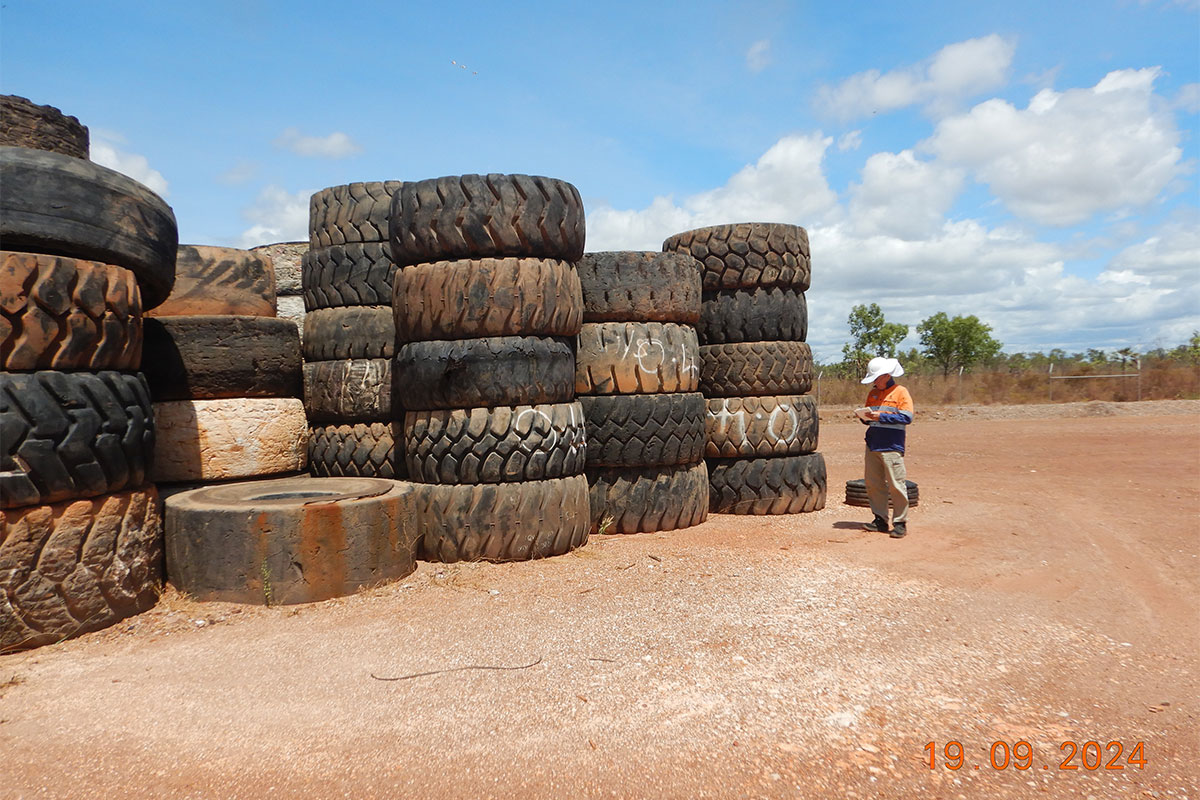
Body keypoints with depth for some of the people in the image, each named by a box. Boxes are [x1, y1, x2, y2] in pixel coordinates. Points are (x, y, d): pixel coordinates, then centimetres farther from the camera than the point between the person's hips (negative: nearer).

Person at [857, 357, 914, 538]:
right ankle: (880, 520, 16)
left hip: (892, 447, -6)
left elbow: (907, 418, -11)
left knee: (896, 485, -6)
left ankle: (900, 523, 3)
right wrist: (865, 417, -1)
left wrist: (881, 417, -17)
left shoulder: (901, 392, -2)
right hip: (872, 446, 6)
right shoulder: (872, 393, 17)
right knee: (873, 484, 6)